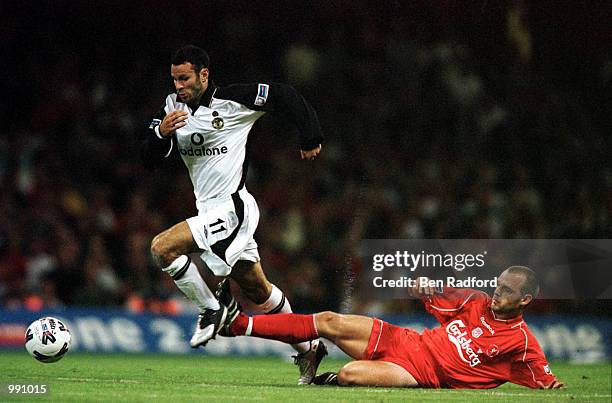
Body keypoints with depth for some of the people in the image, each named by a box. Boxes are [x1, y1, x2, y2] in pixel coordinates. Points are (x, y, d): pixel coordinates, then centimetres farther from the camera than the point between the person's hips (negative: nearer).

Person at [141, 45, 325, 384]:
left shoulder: (233, 100, -12)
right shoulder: (172, 107, 6)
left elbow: (285, 96, -4)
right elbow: (149, 159, 2)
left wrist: (310, 139, 3)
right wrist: (161, 133, -19)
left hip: (233, 207, -8)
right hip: (210, 212, 8)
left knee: (162, 248, -21)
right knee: (258, 293, 16)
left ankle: (212, 310, -7)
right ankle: (307, 349, 31)